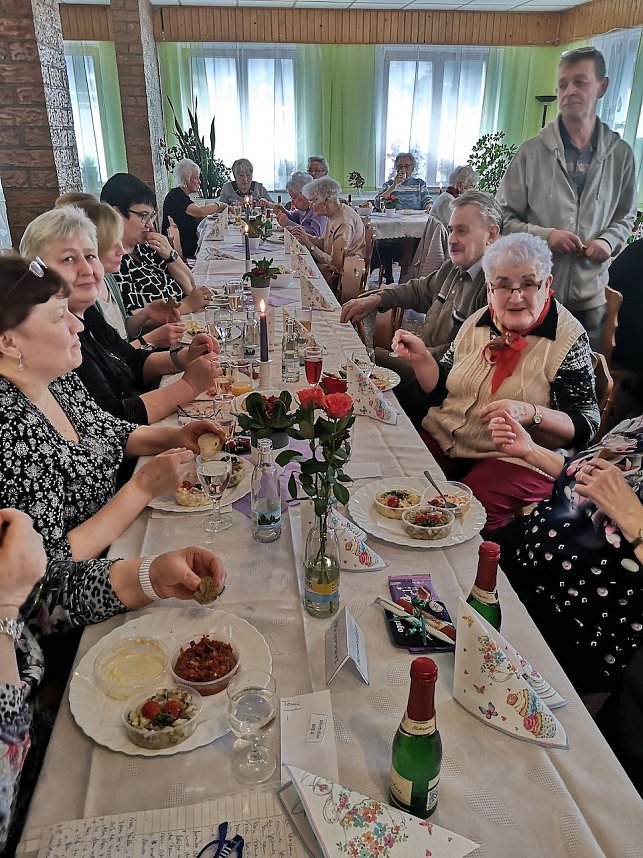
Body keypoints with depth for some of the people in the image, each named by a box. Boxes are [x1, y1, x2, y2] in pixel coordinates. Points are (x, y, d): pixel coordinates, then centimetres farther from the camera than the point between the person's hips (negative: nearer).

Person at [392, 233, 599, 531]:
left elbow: (585, 426, -11)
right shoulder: (478, 322, 7)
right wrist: (421, 357, -4)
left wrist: (529, 413, -28)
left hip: (516, 457, -5)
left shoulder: (569, 338, -9)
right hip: (445, 438, 5)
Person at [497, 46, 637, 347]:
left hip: (590, 299, 2)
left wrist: (609, 241, -6)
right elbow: (503, 218, -1)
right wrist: (545, 235, -15)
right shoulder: (532, 152, -3)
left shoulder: (620, 154, 4)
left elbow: (625, 217, 16)